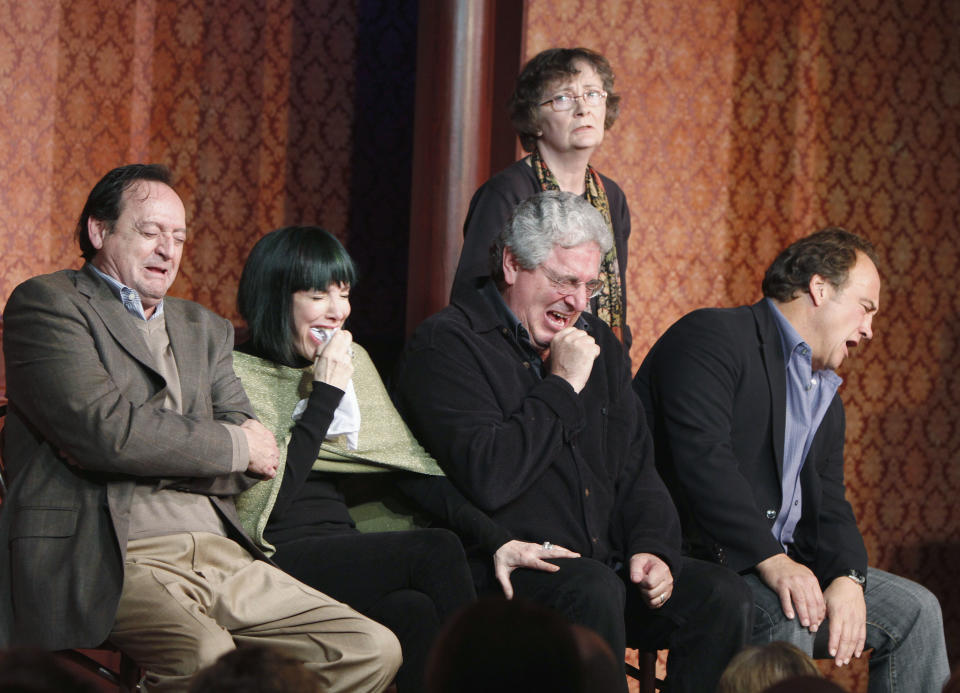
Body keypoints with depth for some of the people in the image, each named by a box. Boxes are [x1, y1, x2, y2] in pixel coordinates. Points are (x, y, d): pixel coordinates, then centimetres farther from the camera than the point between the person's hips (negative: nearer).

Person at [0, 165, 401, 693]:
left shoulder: (203, 330, 25)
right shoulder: (47, 303, 5)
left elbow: (260, 461, 11)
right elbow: (105, 429, -12)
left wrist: (142, 452, -5)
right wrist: (234, 445, -1)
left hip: (220, 552, 7)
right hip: (105, 556, -7)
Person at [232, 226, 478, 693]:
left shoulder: (353, 361, 19)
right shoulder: (236, 373, -3)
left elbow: (407, 470, 16)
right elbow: (269, 499, -12)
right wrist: (326, 394, -10)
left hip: (342, 548, 6)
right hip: (281, 560, -6)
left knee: (415, 611, -29)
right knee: (437, 551, -26)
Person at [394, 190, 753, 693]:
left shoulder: (596, 343, 18)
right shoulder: (445, 345, -6)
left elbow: (636, 468, 19)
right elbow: (488, 478, -19)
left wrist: (652, 549, -1)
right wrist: (562, 387, -11)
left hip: (604, 564, 7)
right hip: (506, 570, -7)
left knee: (723, 598, -15)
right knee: (594, 590, -36)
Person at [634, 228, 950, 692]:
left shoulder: (826, 398, 21)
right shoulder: (712, 337, -9)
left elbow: (829, 506, 14)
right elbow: (702, 458, -22)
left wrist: (847, 577, -9)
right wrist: (771, 560, -28)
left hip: (779, 562, 9)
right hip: (687, 557, -9)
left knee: (915, 611, 1)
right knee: (787, 616, -35)